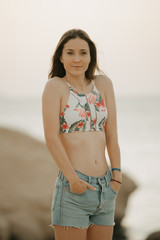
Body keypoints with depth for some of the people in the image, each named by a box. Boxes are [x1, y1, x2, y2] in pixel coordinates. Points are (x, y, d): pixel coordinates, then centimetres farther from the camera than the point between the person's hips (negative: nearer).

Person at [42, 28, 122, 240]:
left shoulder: (103, 83, 8)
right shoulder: (55, 86, -4)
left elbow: (111, 133, 7)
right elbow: (51, 138, -11)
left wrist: (116, 175, -1)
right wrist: (73, 178, -17)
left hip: (105, 190, 5)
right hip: (73, 191, -5)